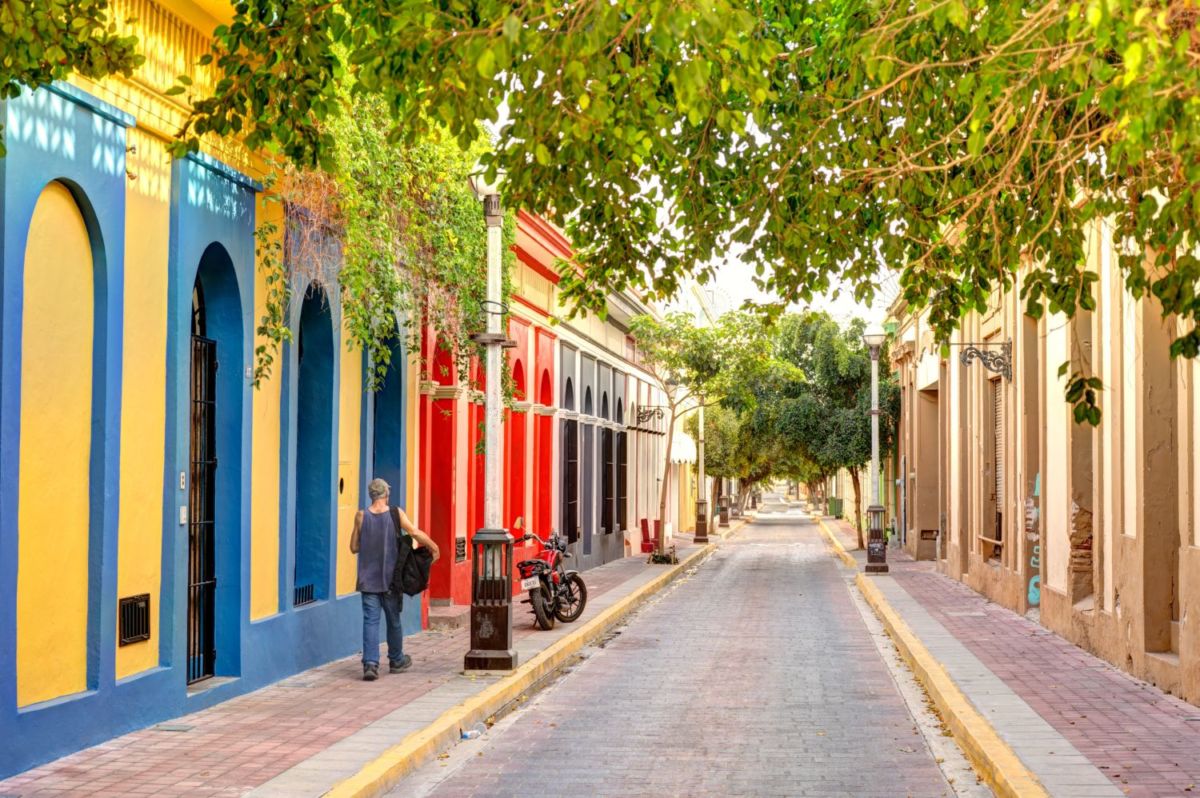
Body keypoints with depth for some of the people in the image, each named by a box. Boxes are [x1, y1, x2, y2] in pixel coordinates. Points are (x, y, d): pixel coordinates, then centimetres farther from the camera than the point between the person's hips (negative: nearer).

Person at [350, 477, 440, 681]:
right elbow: (417, 534, -8)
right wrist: (434, 548, 7)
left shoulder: (361, 516, -4)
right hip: (390, 578, 0)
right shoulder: (396, 514, -7)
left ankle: (370, 663, -15)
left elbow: (354, 547, 0)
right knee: (393, 620, 15)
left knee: (370, 621, -1)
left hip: (368, 579, 0)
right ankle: (396, 661, 30)